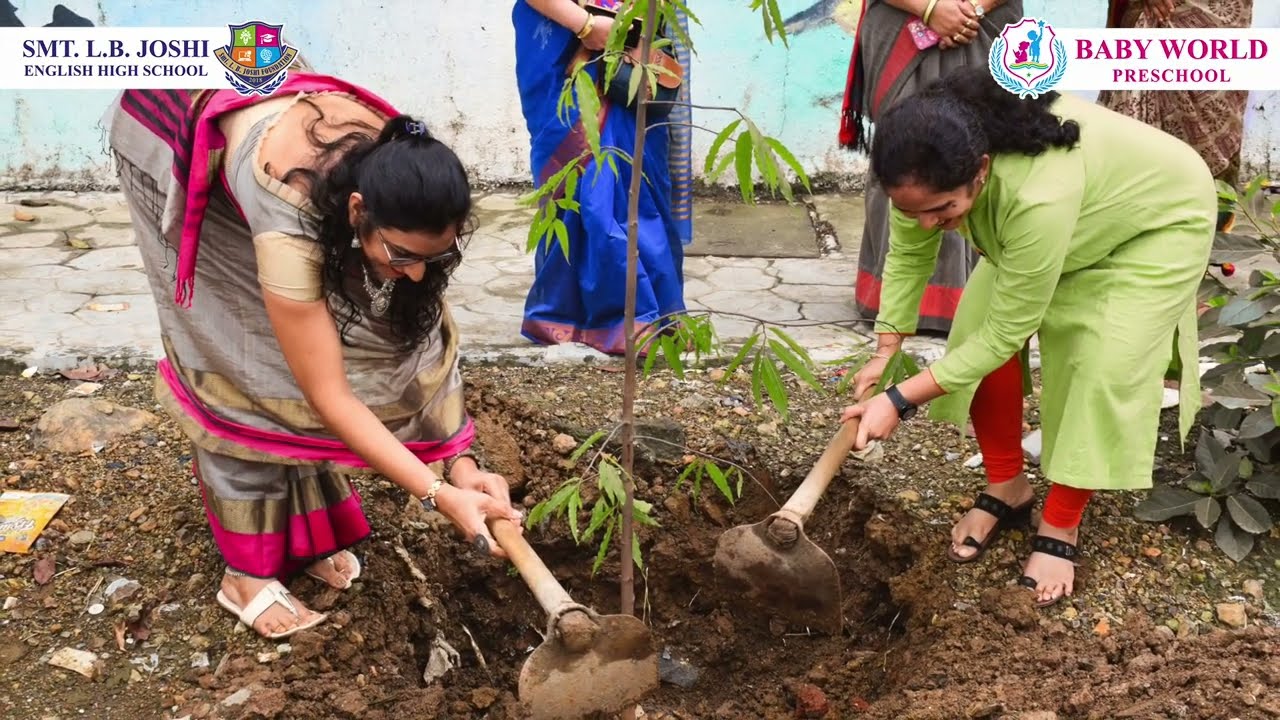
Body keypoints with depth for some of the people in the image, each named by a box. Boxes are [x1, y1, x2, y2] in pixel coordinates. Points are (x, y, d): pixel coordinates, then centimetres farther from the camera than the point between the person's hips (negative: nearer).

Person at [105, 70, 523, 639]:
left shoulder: (399, 179, -29)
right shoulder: (290, 225, -45)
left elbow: (419, 324, -21)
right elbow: (329, 394, -39)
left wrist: (459, 460, -28)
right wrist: (439, 495, -42)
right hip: (173, 134, -5)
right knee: (246, 360, -8)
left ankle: (307, 530, 15)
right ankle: (248, 569, 4)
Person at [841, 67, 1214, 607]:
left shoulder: (1040, 196, -47)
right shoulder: (931, 163, -29)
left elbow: (1008, 333, -36)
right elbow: (907, 256, -11)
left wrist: (901, 399, -35)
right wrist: (885, 353, -17)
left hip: (1159, 219, -6)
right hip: (1079, 215, 6)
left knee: (1102, 371, -17)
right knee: (977, 325, -8)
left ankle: (1060, 530, 2)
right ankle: (1006, 490, 10)